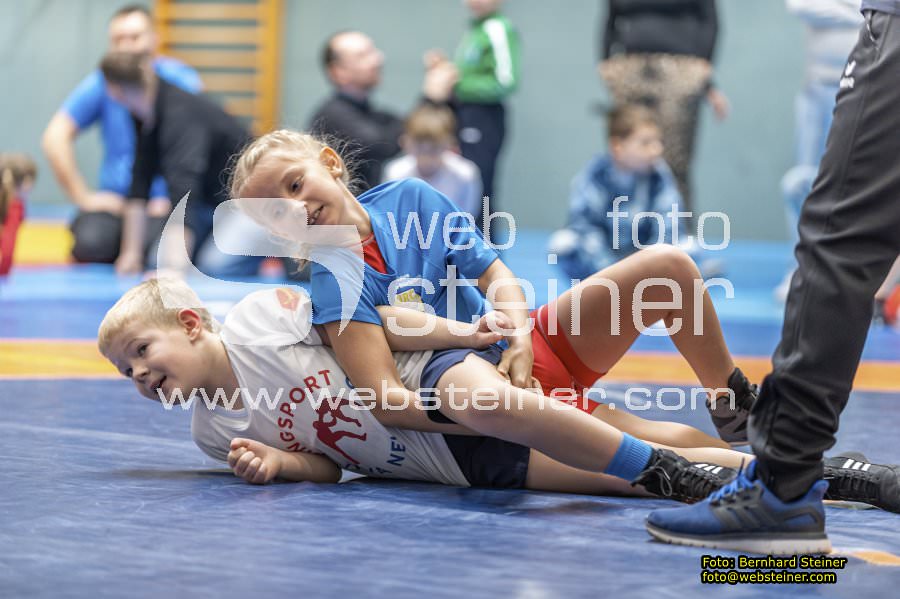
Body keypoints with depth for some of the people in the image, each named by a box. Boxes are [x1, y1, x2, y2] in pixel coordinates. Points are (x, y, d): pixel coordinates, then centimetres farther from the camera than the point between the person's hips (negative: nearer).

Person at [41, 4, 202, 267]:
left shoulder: (179, 80, -6)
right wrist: (83, 197, -8)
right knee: (91, 245, -28)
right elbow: (55, 138, -2)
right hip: (116, 199, 1)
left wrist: (172, 199, -16)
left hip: (163, 200, -1)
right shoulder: (101, 83, 0)